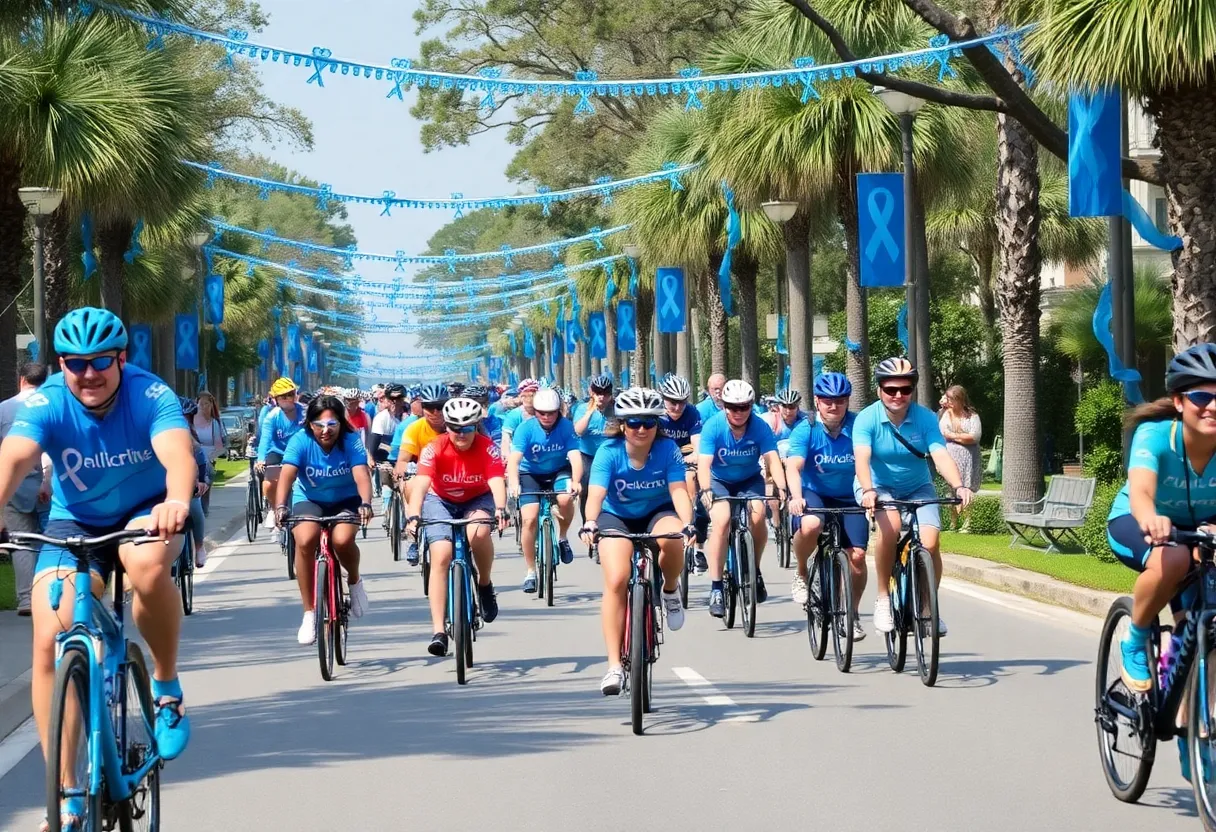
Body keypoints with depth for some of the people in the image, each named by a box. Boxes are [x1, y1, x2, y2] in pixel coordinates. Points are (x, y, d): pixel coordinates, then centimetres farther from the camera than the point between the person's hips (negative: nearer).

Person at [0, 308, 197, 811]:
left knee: (148, 565, -37)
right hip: (74, 524, 2)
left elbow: (177, 453, -42)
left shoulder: (150, 396, -24)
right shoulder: (46, 404, -22)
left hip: (147, 514, -2)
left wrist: (177, 502, -66)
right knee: (50, 642, -16)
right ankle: (66, 797, -6)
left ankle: (167, 686, -9)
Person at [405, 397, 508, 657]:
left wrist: (500, 510, -54)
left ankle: (485, 585, -5)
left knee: (479, 533, -34)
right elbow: (421, 484, -36)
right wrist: (413, 516, -52)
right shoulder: (435, 448, -24)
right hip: (441, 501, 0)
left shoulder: (487, 447, -22)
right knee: (441, 556, -19)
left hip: (477, 500, 0)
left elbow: (496, 482, -35)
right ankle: (438, 631, -19)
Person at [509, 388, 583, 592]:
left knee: (566, 499, -32)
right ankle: (530, 571, -2)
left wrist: (576, 481, -47)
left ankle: (563, 537, -2)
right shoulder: (526, 428, -20)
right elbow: (514, 458, -31)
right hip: (531, 474, 0)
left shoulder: (566, 427, -18)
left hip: (559, 471, 0)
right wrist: (513, 483, -50)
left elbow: (575, 456, -28)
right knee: (529, 518, -17)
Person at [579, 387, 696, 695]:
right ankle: (614, 666, -18)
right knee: (616, 581, -22)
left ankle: (670, 591, -3)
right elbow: (596, 493, -29)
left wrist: (687, 524, -44)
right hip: (617, 517, 0)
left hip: (658, 513, 0)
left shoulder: (668, 449, -16)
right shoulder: (609, 452, -18)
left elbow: (678, 490, -25)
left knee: (670, 539, -37)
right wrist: (590, 523, -49)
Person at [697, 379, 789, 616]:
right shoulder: (713, 426, -22)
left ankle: (755, 570, -2)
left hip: (749, 480, 1)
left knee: (757, 517, -27)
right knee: (721, 521, -28)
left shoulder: (760, 427, -18)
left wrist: (781, 488, -44)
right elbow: (704, 464, -30)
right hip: (719, 481, -1)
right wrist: (706, 491, -48)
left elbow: (772, 460, -27)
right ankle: (715, 588, -23)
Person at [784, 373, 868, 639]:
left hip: (849, 499, 2)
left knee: (857, 556, -12)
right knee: (809, 525, -35)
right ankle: (801, 574, -6)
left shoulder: (857, 426, -11)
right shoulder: (806, 429, -14)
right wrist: (796, 497, -44)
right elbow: (793, 467, -25)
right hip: (813, 494, -2)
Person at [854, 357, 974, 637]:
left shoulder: (925, 418, -12)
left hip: (917, 488, 2)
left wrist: (959, 486, -41)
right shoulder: (867, 419, -16)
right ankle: (883, 598, -20)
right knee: (891, 524, -35)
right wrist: (868, 491, -49)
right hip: (878, 487, -2)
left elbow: (941, 456, -23)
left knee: (930, 542, -21)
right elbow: (862, 457, -30)